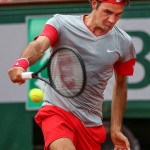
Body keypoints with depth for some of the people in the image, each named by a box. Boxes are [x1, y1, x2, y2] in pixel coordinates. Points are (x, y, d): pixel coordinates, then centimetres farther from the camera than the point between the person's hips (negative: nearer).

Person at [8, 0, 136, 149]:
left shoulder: (124, 42, 4)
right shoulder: (61, 23, -4)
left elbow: (120, 84, 17)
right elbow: (38, 45, -23)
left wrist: (116, 129, 16)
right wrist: (22, 63, -46)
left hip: (92, 124, 5)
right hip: (56, 110, -5)